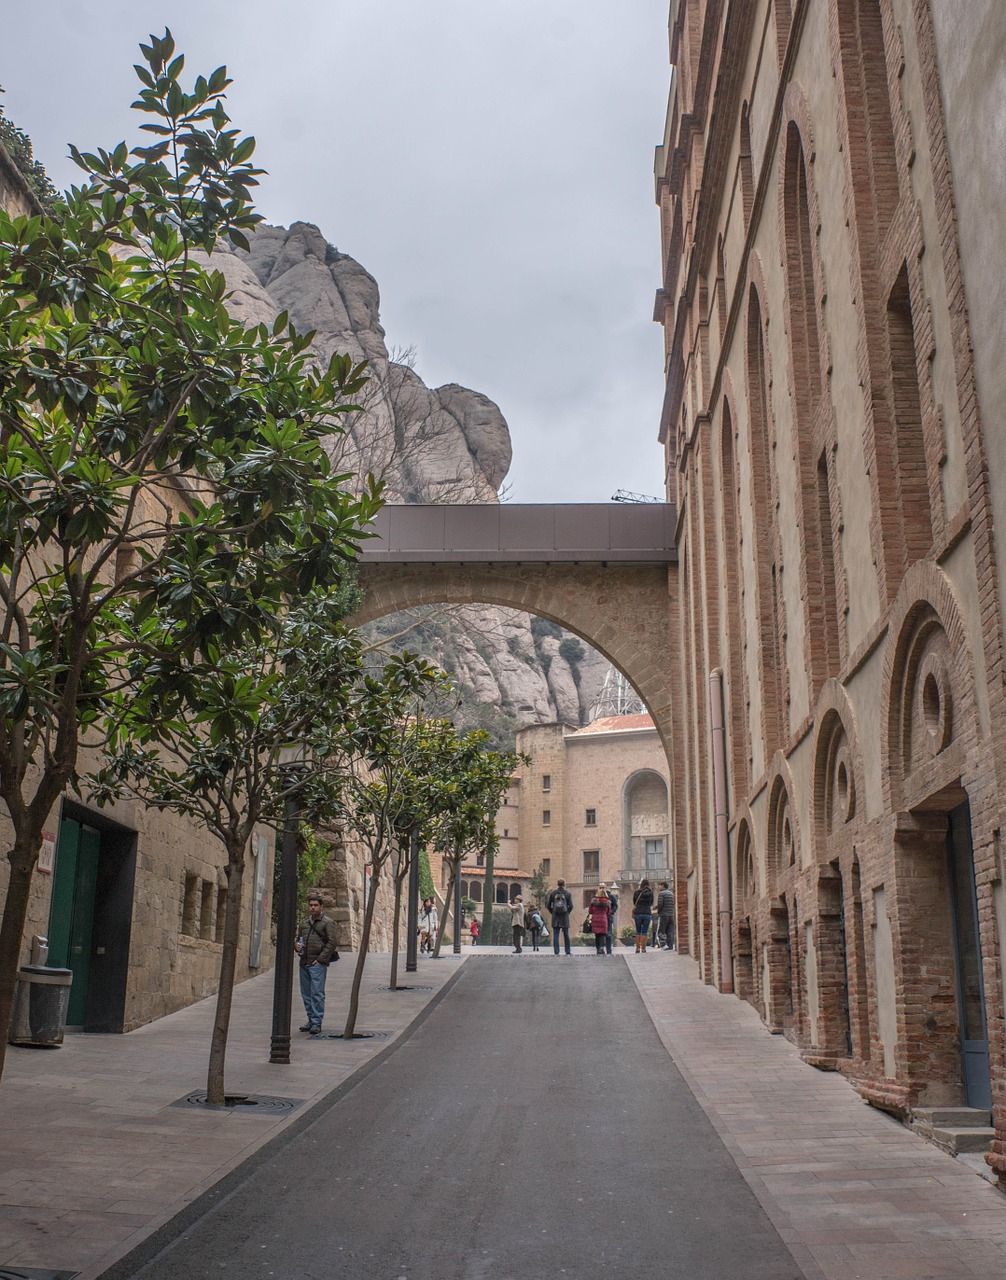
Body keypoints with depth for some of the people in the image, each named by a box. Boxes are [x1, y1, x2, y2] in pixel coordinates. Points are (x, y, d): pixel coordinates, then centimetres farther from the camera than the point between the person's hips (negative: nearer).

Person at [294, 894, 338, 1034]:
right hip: (304, 963, 7)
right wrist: (296, 945, 4)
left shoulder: (327, 923, -1)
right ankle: (311, 1020, 18)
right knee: (306, 994, 9)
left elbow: (331, 943, -9)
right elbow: (299, 939, 28)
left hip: (318, 964, -7)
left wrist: (320, 959, -15)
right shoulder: (305, 923, 19)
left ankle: (317, 1023, -7)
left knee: (317, 993, -9)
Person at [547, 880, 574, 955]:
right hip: (565, 917, 0)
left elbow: (548, 905, 3)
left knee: (555, 935, 2)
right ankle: (568, 952, 13)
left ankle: (556, 952, -2)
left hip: (555, 918, 0)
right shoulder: (568, 893, -2)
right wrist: (567, 913, 8)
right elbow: (571, 906, -6)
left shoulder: (552, 893, 2)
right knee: (566, 935, 9)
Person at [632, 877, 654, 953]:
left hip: (638, 913, 0)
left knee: (638, 932, 9)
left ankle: (637, 948, 6)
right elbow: (651, 904, 13)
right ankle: (643, 948, 0)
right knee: (644, 932, 3)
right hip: (647, 913, 0)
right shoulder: (650, 893, 2)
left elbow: (634, 904, 7)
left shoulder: (637, 892, -1)